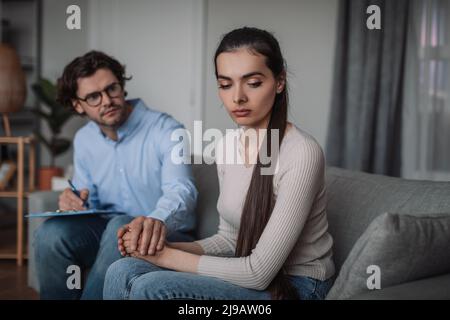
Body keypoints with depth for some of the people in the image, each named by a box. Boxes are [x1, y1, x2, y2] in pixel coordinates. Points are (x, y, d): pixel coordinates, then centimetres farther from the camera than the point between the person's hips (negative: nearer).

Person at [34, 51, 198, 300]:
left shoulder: (166, 130, -12)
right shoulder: (83, 140, 8)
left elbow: (181, 191, -29)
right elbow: (90, 203, 16)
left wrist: (158, 220, -52)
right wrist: (75, 202, -10)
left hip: (167, 235, -4)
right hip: (106, 231, 5)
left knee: (120, 227, -36)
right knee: (52, 232, -23)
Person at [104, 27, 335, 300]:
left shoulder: (301, 154, -23)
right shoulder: (227, 146, 2)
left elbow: (259, 272, -23)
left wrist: (168, 256, -15)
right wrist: (165, 247, -6)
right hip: (248, 271, 7)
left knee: (150, 289, -23)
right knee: (122, 273, -10)